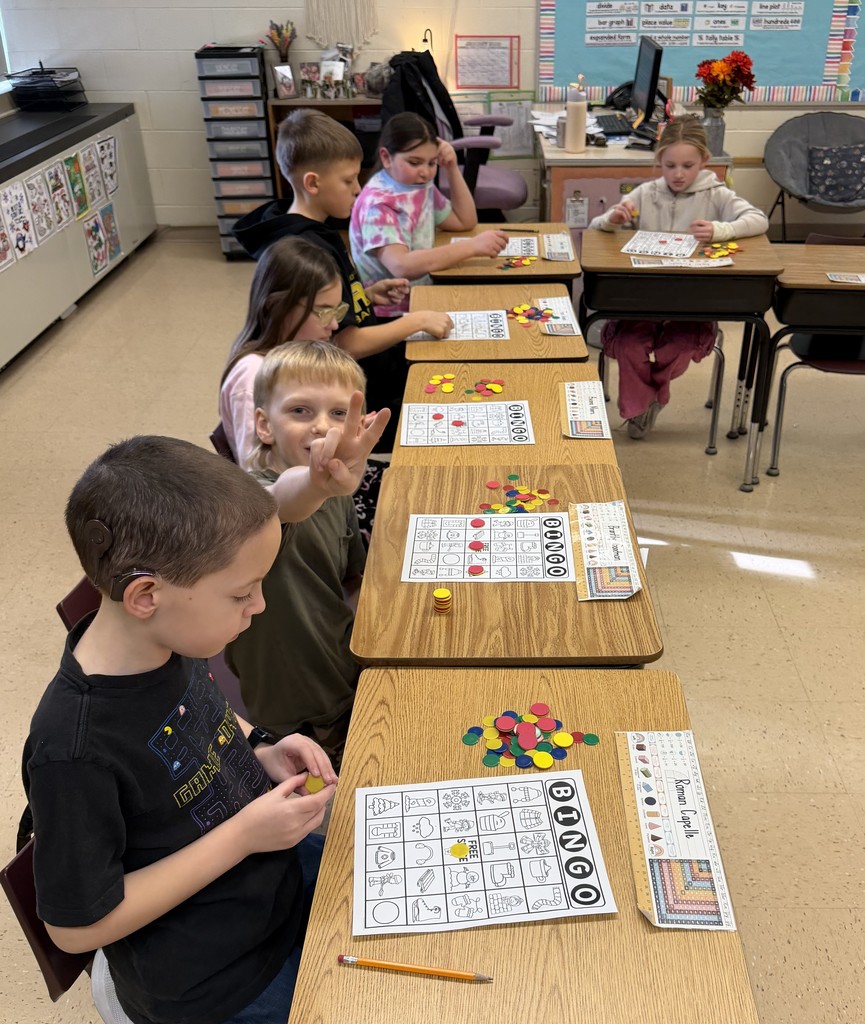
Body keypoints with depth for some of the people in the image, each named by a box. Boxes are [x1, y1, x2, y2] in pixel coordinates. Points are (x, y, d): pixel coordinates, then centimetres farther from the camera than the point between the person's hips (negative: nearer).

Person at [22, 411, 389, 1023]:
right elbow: (76, 925, -23)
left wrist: (259, 757, -10)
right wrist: (243, 834, -26)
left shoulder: (171, 637, -12)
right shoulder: (75, 749, -34)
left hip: (282, 866, 7)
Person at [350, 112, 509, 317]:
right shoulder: (377, 203, -19)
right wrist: (472, 246, -33)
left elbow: (465, 222, 12)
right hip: (392, 313, -8)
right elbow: (402, 266, -33)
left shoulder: (421, 185, 6)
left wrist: (452, 169, 0)